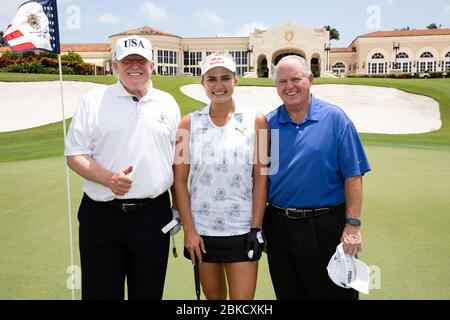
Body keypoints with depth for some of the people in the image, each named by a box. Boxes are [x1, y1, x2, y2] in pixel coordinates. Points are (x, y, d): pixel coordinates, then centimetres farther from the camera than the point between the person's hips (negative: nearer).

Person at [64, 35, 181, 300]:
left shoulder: (168, 103, 8)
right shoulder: (93, 101, 1)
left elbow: (178, 160, 12)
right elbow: (75, 155, -2)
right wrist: (109, 178, -19)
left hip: (153, 215, 2)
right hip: (102, 215, -1)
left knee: (149, 292, 15)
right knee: (100, 291, 10)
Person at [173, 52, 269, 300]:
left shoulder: (255, 121, -1)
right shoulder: (190, 123, 1)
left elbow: (261, 179, -1)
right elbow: (180, 180, 0)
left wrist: (256, 229, -4)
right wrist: (189, 230, -4)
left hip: (242, 230, -1)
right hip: (202, 229, 2)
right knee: (213, 296, 17)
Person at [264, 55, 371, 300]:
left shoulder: (334, 118, -5)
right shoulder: (268, 123, 3)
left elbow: (353, 175, -7)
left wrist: (353, 224, -13)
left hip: (326, 225, -3)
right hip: (279, 225, 3)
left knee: (331, 291, 12)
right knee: (287, 293, 19)